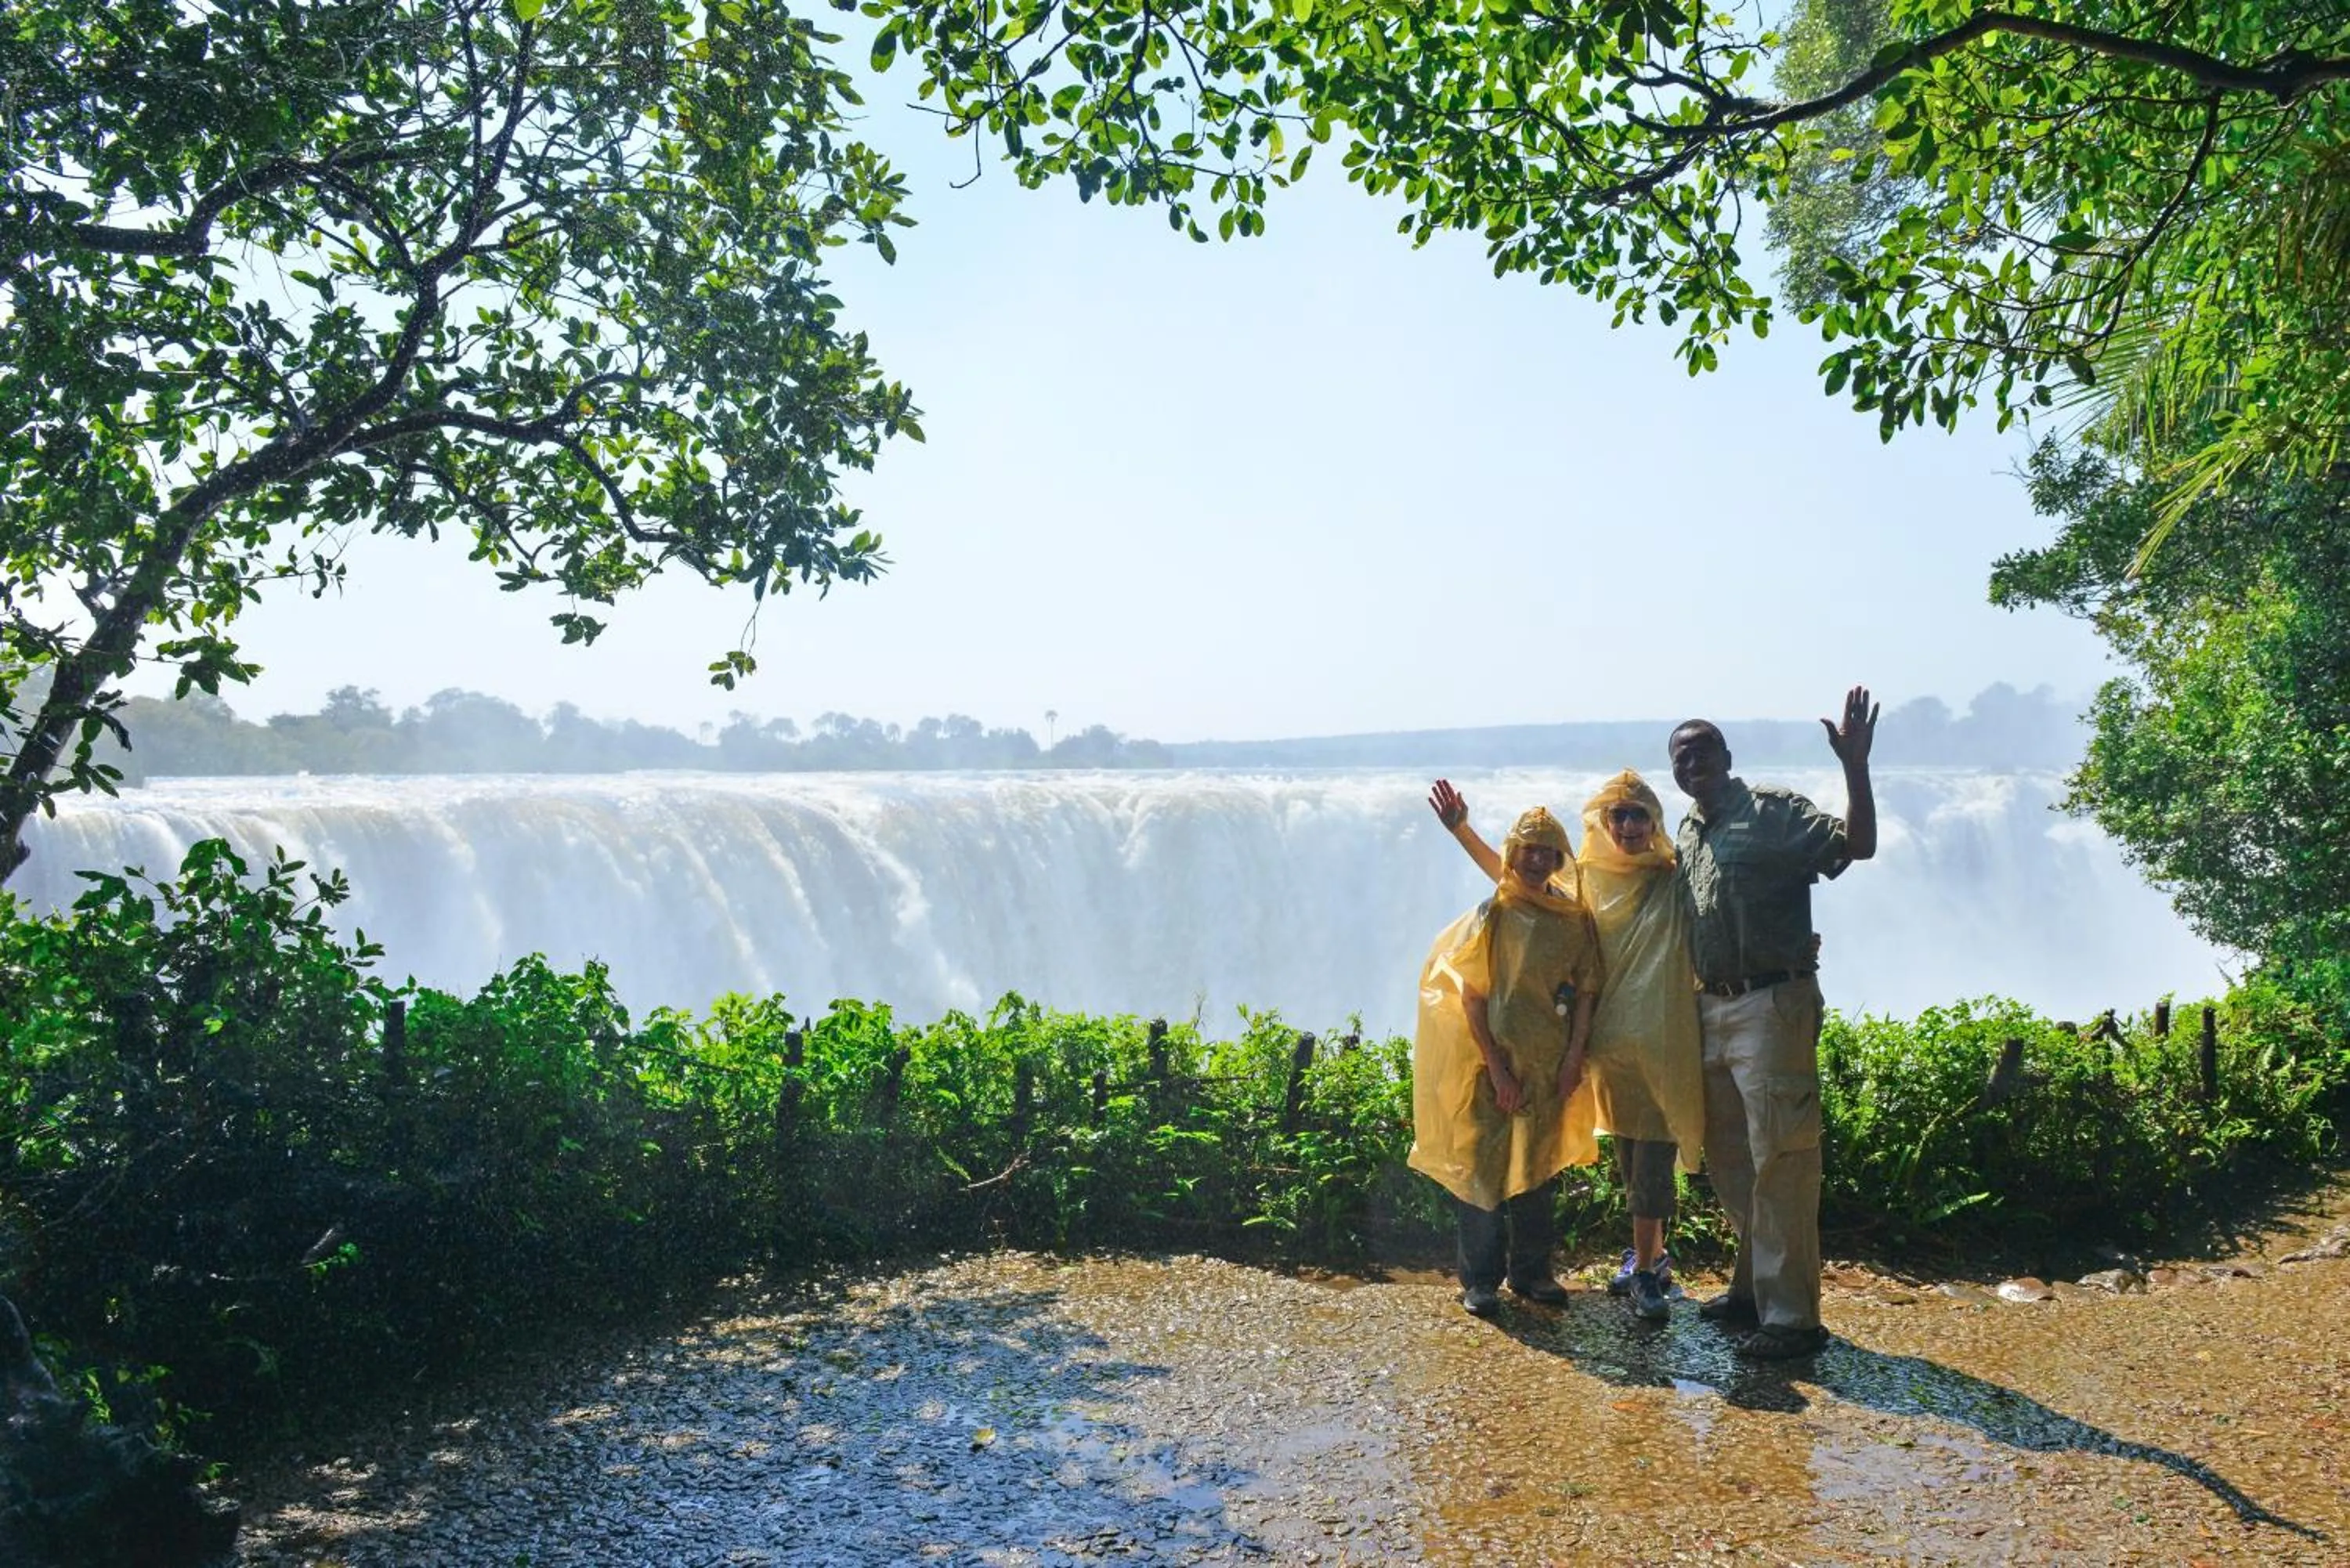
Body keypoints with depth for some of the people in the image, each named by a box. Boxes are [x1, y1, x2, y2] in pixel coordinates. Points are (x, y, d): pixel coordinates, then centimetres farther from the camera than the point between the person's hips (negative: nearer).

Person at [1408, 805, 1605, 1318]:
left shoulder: (1575, 919, 3)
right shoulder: (1492, 915, -7)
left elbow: (1586, 993, 3)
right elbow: (1472, 997, -10)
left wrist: (1574, 1060, -5)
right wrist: (1498, 1069, -14)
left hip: (1551, 1068, 3)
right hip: (1491, 1065, -3)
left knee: (1538, 1167, 11)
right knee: (1483, 1167, -1)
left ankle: (1532, 1271, 24)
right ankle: (1480, 1280, 8)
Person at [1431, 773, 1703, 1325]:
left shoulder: (1678, 881, -3)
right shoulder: (1586, 879, 6)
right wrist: (1462, 829, 9)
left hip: (1665, 1041, -4)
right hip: (1612, 1040, 4)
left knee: (1651, 1160, -6)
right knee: (1629, 1156, 12)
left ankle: (1645, 1271, 0)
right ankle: (1651, 1255, 26)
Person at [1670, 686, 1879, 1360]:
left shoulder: (1775, 811, -7)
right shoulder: (1686, 835, 15)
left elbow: (1858, 844, -20)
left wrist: (1855, 767, -31)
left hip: (1771, 1006, -8)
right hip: (1711, 1009, 8)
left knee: (1780, 1161, -6)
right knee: (1728, 1159, 15)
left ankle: (1791, 1316, 0)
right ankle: (1752, 1287, 29)